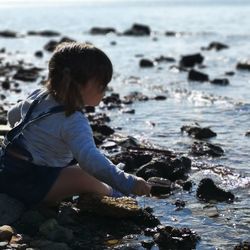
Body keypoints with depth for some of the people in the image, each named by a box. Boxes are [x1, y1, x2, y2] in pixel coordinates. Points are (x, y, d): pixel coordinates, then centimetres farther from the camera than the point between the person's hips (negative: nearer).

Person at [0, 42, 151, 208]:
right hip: (28, 185, -10)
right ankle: (112, 196, 9)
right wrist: (128, 183, -41)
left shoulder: (40, 96, 6)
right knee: (83, 179, -16)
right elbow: (90, 159, -38)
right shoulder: (74, 122, -23)